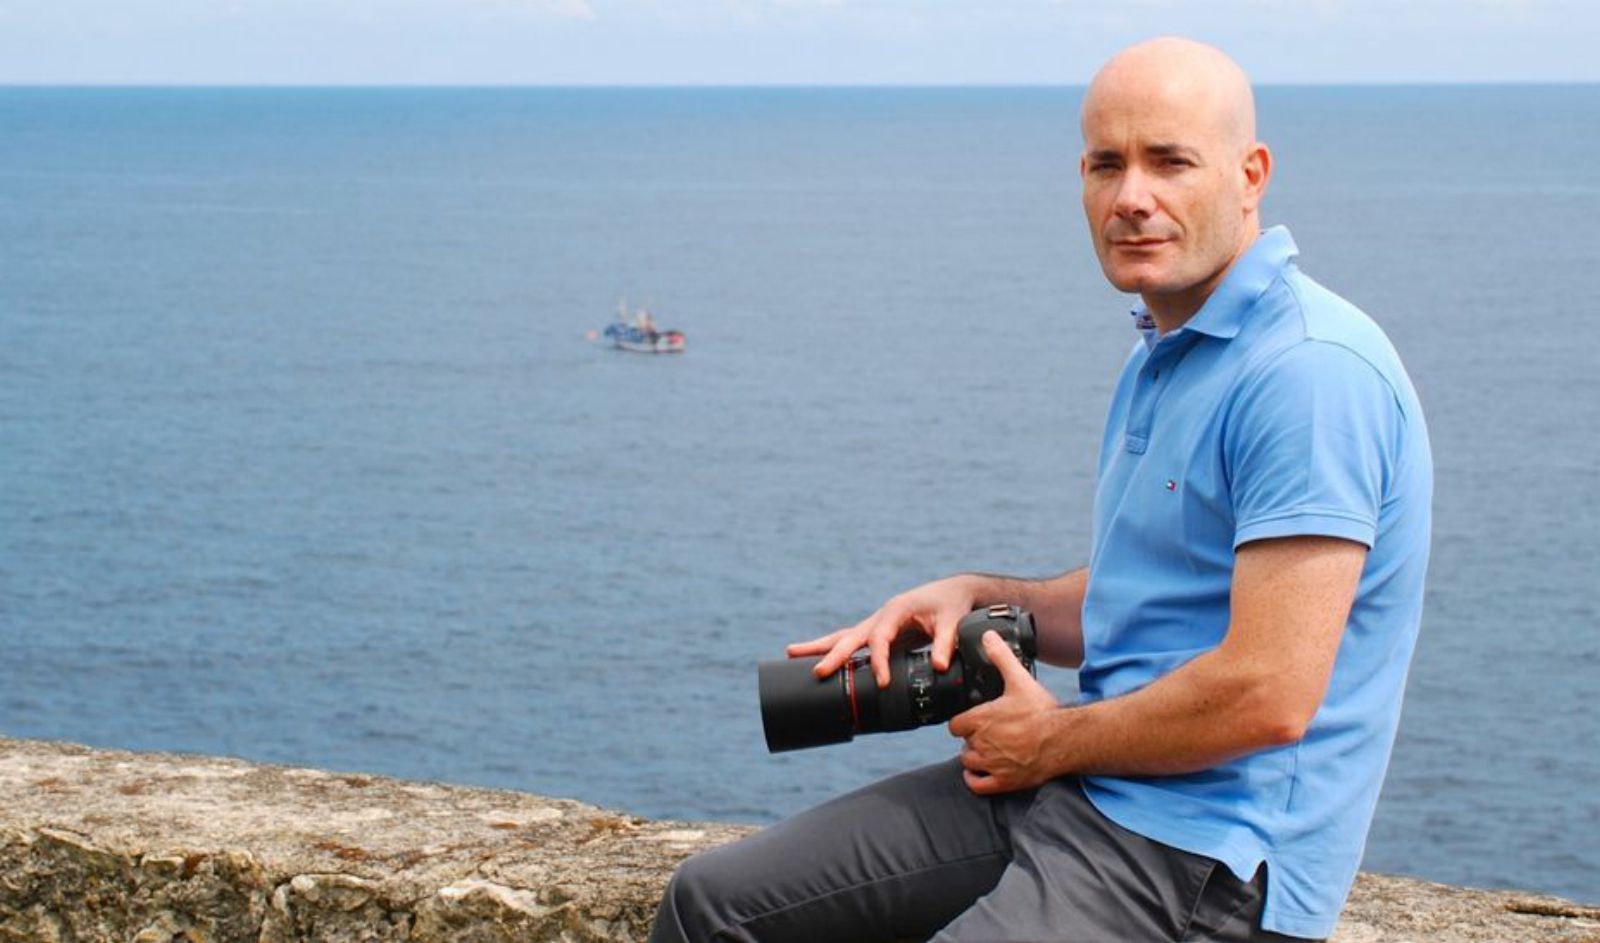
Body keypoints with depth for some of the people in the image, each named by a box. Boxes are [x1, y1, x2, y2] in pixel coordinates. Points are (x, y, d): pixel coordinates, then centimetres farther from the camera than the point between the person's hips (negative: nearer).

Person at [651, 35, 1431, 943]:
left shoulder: (1311, 370, -19)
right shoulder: (1162, 356, 15)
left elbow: (1271, 694, -25)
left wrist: (1054, 741, -10)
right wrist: (978, 595, 8)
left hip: (1209, 867, -10)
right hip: (1076, 792, 10)